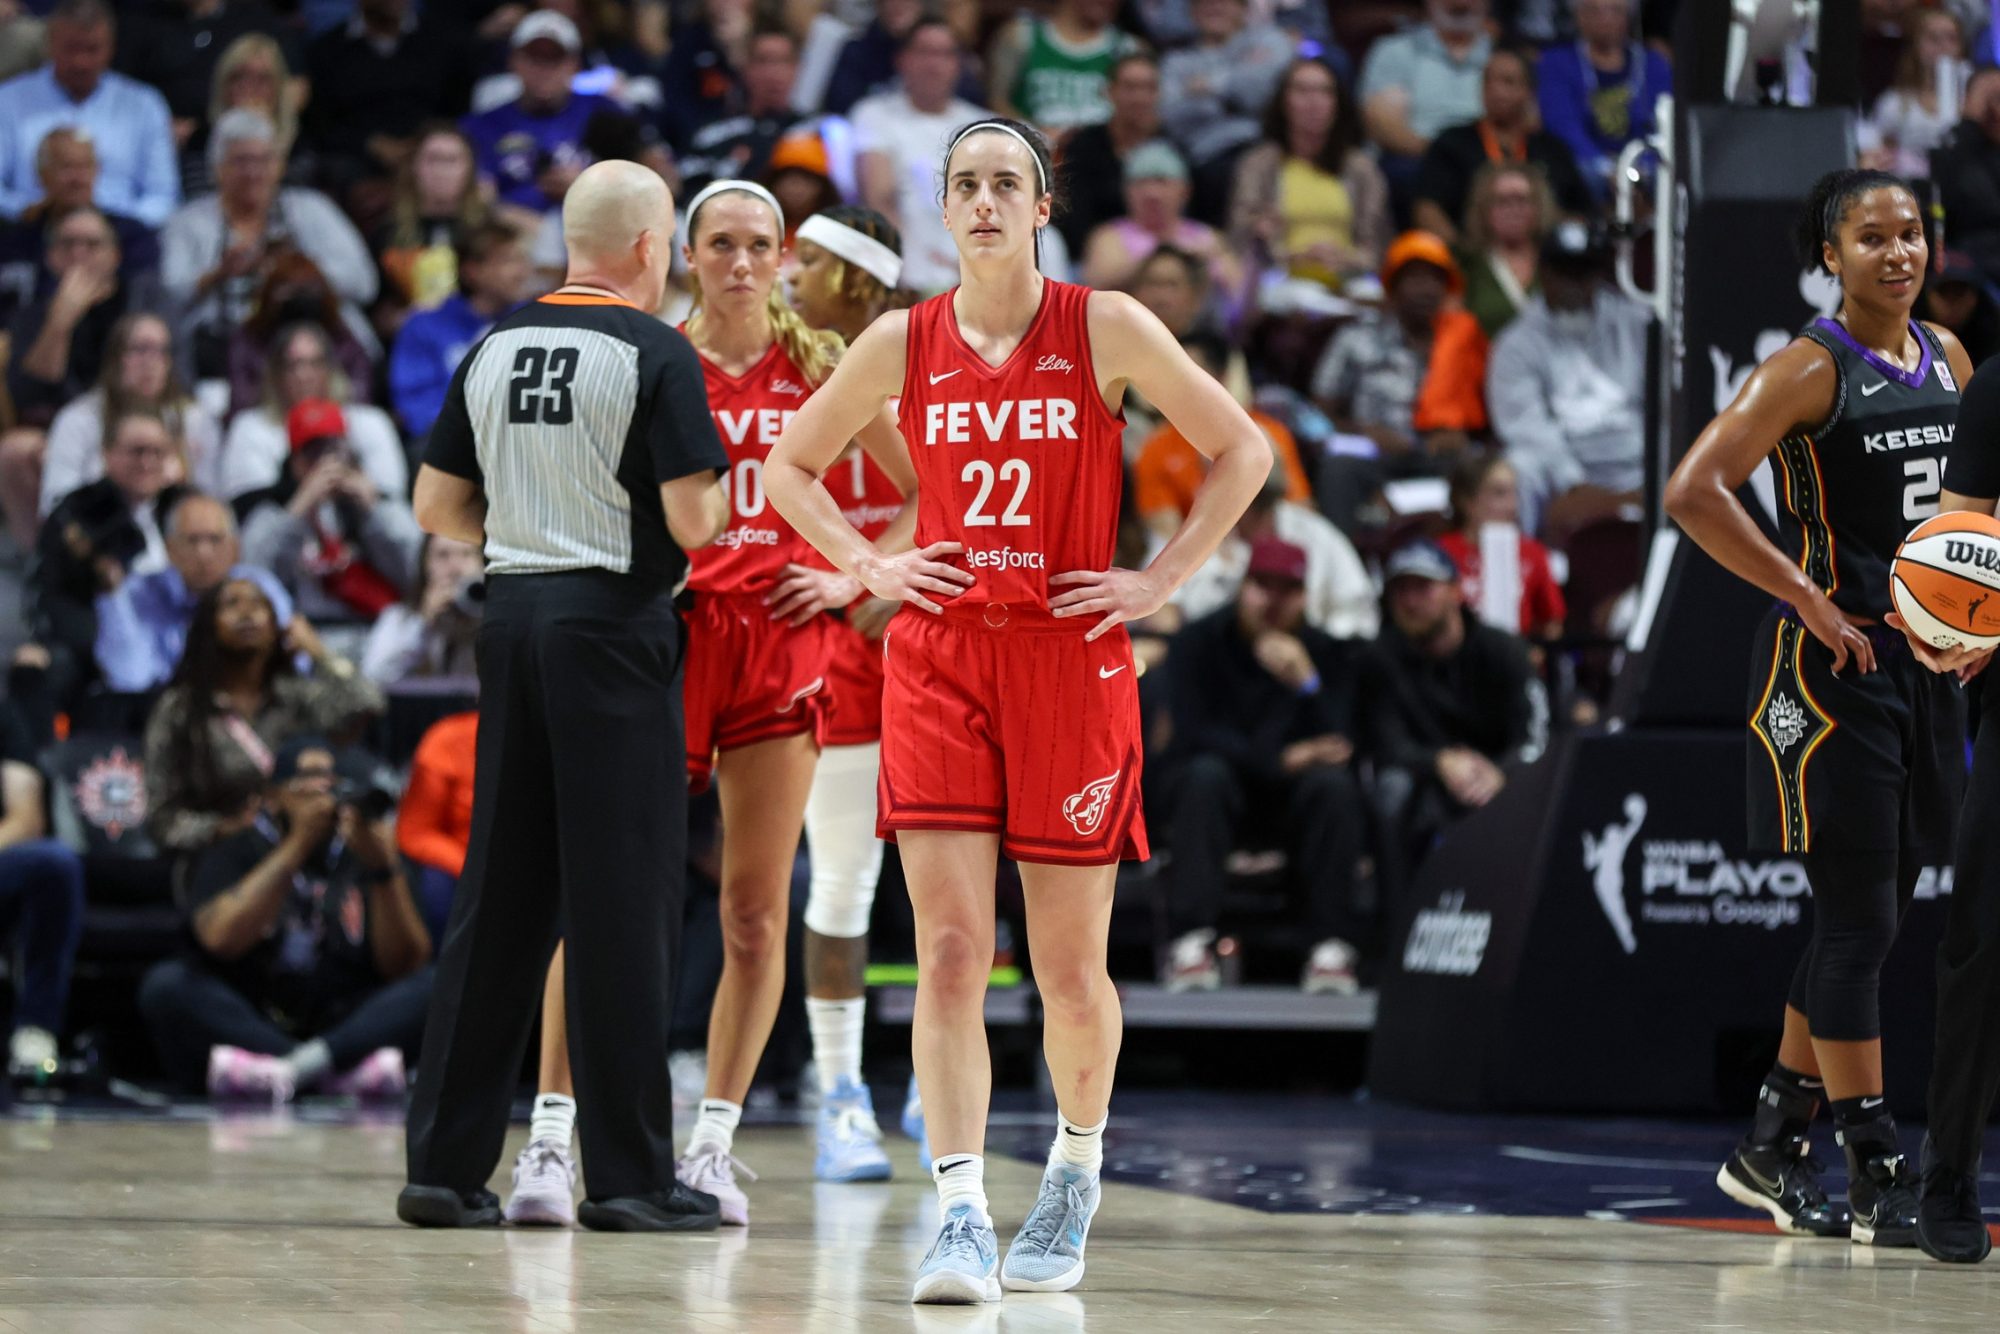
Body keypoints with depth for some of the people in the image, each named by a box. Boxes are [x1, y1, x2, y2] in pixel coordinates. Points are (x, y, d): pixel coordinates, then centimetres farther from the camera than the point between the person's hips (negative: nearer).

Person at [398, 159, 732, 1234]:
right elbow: (692, 522, -15)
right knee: (622, 902, -3)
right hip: (613, 623, -6)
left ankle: (446, 1163, 9)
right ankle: (629, 1176, -1)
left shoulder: (494, 348, 10)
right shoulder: (655, 355, -9)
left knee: (497, 893, 10)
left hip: (512, 613, 6)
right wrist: (714, 500, 7)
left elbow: (437, 507, 13)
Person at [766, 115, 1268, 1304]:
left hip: (1070, 663, -1)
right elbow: (791, 465, 18)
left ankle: (1077, 1172, 32)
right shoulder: (903, 344, 5)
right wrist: (866, 565, 4)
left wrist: (1160, 581, -2)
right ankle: (963, 1219, -14)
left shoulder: (1107, 329, -1)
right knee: (951, 952, -11)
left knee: (1069, 968, 6)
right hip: (939, 659, 1)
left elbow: (1243, 453, 4)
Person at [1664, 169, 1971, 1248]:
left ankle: (1770, 1149, 24)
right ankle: (1876, 1177, -1)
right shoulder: (1811, 368, -11)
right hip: (1830, 669, -8)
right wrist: (1813, 602, -20)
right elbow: (1693, 492, -20)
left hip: (1924, 665, 8)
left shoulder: (1947, 357, 11)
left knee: (1871, 918, 12)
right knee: (1857, 918, -6)